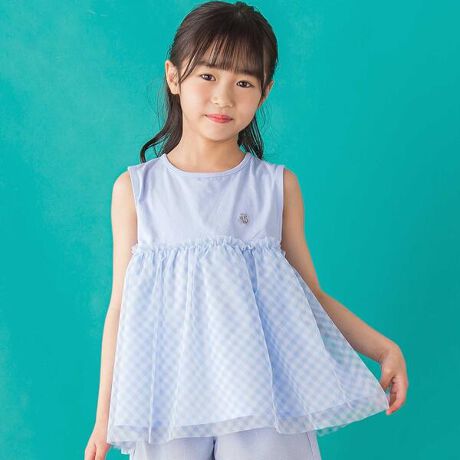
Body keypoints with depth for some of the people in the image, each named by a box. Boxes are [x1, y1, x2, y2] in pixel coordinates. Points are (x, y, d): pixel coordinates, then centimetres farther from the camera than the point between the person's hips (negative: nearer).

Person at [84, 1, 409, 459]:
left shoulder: (278, 186, 4)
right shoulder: (134, 188, 3)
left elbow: (311, 295, 11)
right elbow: (121, 306, 6)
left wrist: (384, 347, -1)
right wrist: (104, 417, 8)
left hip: (263, 388, 0)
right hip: (168, 392, 0)